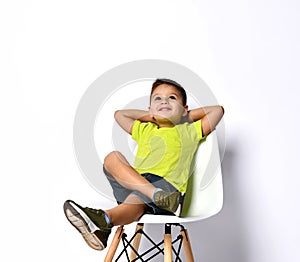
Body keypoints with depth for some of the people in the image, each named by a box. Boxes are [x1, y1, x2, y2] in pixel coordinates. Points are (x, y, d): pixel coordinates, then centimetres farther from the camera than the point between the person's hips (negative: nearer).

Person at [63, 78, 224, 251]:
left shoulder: (188, 131, 24)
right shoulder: (145, 129, 35)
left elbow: (218, 110, 21)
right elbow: (119, 114, 46)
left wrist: (188, 116, 28)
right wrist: (150, 115, 40)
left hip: (167, 184, -4)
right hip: (131, 184, 4)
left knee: (137, 200, -36)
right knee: (112, 157, -23)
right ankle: (156, 194, -43)